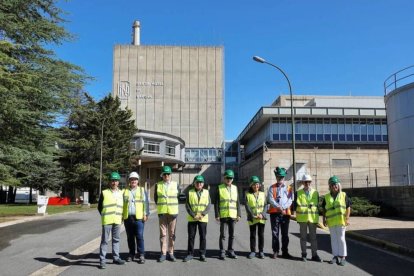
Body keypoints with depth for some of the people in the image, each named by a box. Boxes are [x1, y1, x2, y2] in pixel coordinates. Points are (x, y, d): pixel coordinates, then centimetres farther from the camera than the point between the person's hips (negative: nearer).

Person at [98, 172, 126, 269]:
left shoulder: (121, 193, 11)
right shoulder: (104, 193, 0)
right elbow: (99, 206, 5)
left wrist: (121, 216, 8)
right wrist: (104, 216, 1)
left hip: (117, 220, 4)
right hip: (107, 220, -4)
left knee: (116, 239, 11)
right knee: (104, 240, -2)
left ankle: (116, 257, 21)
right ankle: (102, 260, 2)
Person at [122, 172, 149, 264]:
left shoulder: (142, 190, 8)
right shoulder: (125, 191, 14)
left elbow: (146, 203, 3)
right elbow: (122, 204, 15)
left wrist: (146, 214, -5)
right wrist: (122, 215, 8)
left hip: (138, 217, -3)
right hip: (127, 217, 3)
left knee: (139, 236, -7)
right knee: (130, 237, 8)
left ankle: (141, 255, -1)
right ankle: (131, 254, 18)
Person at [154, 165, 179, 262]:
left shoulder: (175, 184, 4)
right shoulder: (158, 185, 4)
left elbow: (178, 197, 11)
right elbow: (155, 198, 12)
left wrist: (173, 206, 5)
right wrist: (160, 206, 6)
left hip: (173, 212, 0)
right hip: (162, 212, 0)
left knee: (172, 234, 4)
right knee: (163, 233, 1)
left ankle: (171, 253, 12)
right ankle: (163, 253, 6)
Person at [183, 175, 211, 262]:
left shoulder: (206, 192, 5)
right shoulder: (190, 192, 3)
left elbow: (208, 205, 0)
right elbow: (187, 205, -1)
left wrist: (202, 214, -13)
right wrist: (193, 215, -12)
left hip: (203, 218, 0)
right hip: (192, 219, 0)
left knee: (203, 237, 4)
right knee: (191, 236, 4)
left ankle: (202, 254, 14)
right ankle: (190, 254, 14)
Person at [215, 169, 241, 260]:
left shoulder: (235, 188, 10)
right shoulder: (220, 188, 0)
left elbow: (238, 202, 11)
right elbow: (216, 203, -2)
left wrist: (238, 214, 5)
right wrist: (217, 215, -8)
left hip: (233, 215, 3)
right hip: (223, 215, -3)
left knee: (232, 235, 9)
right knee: (222, 235, -1)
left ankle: (230, 251, 20)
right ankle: (222, 252, 6)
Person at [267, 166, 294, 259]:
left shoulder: (288, 188, 10)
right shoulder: (272, 188, 7)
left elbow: (290, 200, -1)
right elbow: (270, 199, -5)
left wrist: (284, 207, -17)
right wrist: (278, 207, -20)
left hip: (286, 213, 1)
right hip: (274, 213, -1)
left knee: (285, 234, 6)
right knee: (275, 233, 1)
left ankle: (285, 252, 15)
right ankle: (275, 251, 8)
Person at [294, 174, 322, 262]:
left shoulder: (315, 193, 7)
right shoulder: (298, 193, 2)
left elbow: (317, 205, 10)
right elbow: (296, 205, 2)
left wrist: (317, 218, 7)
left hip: (313, 218, 1)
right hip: (302, 218, -1)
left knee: (313, 237, 5)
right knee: (303, 237, 6)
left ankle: (314, 255, 12)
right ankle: (304, 254, 14)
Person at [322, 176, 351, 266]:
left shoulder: (343, 195, 2)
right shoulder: (326, 197, 9)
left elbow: (348, 207, 1)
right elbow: (324, 209, 13)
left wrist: (347, 218, -6)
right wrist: (324, 219, 5)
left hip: (341, 221, -3)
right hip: (331, 221, 3)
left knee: (341, 238, -1)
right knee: (333, 239, 9)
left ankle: (342, 257, 7)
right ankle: (335, 256, 18)